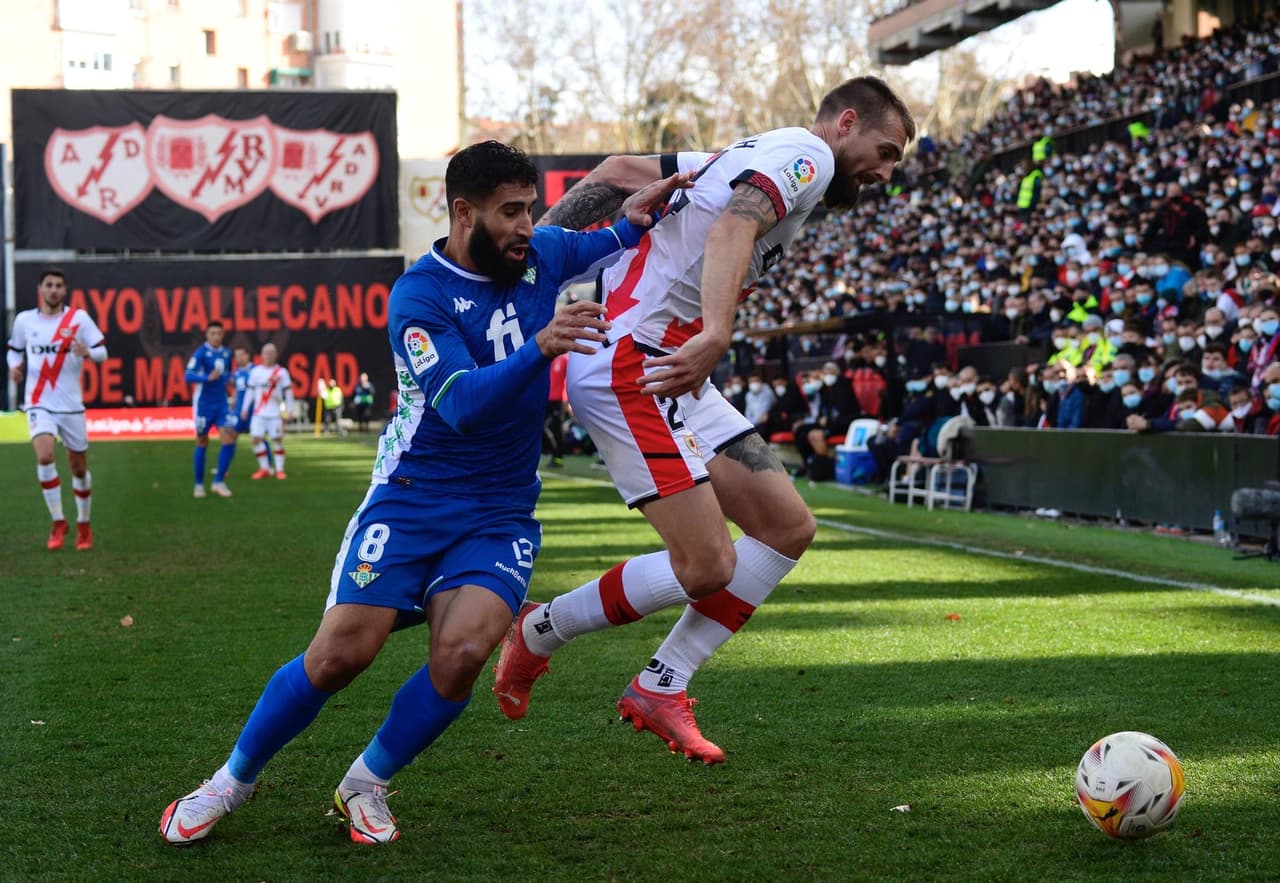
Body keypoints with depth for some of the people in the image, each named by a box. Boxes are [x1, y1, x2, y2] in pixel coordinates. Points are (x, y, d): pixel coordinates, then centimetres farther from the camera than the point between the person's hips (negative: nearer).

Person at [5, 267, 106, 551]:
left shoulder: (78, 318, -3)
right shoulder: (23, 320, 3)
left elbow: (102, 351, -4)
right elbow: (14, 349, 18)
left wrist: (87, 352, -26)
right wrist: (14, 365, -4)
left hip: (71, 405, 0)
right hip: (39, 403, 0)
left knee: (79, 467, 9)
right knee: (44, 456, -23)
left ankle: (83, 525, 28)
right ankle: (58, 522, -9)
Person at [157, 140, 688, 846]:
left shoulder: (541, 254, 4)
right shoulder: (419, 296, -13)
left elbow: (602, 245, 27)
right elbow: (462, 403, -26)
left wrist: (634, 218, 5)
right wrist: (540, 347, -40)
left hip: (501, 513, 4)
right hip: (413, 496, -4)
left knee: (460, 655, -21)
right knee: (341, 653, -12)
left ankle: (366, 785, 4)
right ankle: (233, 778, 12)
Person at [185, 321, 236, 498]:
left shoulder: (226, 354, 6)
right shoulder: (201, 353, -12)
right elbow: (189, 376, -24)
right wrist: (208, 378, -38)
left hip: (221, 404, 4)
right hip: (203, 404, -4)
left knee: (229, 439, -9)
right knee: (202, 443, 5)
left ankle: (219, 481, 0)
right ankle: (199, 484, 18)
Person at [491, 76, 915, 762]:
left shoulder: (745, 158, 23)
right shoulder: (806, 154, -6)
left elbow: (617, 170, 21)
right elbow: (732, 228, -27)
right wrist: (716, 333, -42)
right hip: (631, 365, -10)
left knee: (788, 528, 7)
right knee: (707, 565, -14)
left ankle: (660, 688, 12)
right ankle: (538, 633, 8)